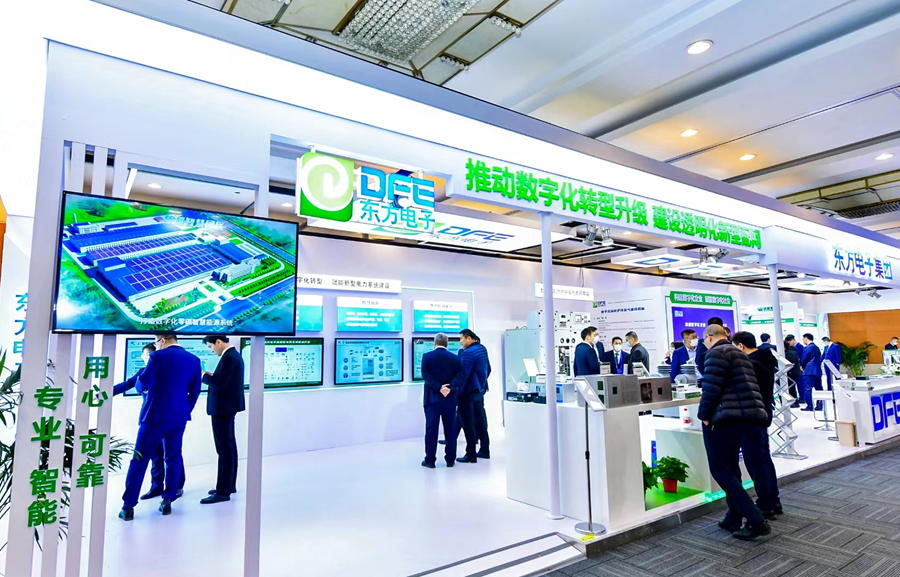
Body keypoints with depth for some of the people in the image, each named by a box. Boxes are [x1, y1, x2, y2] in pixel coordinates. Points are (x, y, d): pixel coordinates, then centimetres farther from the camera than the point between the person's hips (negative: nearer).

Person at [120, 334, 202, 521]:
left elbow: (142, 383, -12)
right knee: (173, 458, 14)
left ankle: (128, 507, 9)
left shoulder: (158, 357, -9)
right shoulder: (194, 360, 5)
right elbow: (195, 391, 7)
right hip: (179, 416, 4)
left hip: (156, 415, -4)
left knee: (139, 459, 6)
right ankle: (167, 501, 16)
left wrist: (140, 387, 12)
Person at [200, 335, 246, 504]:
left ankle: (223, 491, 1)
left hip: (223, 407, -11)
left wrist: (205, 376, -11)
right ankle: (230, 485, 26)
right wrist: (212, 376, 4)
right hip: (228, 406, 11)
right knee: (229, 446, 16)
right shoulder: (234, 354, 12)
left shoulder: (228, 357, -19)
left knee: (224, 448, -5)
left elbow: (221, 383, -25)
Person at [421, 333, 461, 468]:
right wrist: (449, 388, -12)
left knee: (431, 429, 4)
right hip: (450, 398, 2)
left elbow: (425, 375, -11)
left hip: (432, 397, -2)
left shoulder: (427, 356, -1)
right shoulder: (456, 358, 5)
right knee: (450, 429, 8)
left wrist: (439, 388, -15)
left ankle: (430, 460, 8)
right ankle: (450, 459, 13)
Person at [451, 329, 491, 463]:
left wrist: (452, 386, -30)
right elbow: (488, 368, 18)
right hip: (479, 390, 9)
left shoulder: (468, 353, -19)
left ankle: (471, 455, 3)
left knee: (468, 423, -2)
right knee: (480, 420, 15)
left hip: (467, 392, -9)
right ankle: (484, 450, 22)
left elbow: (462, 374, -27)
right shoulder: (482, 348, 9)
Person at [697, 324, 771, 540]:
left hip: (724, 417, -9)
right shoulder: (739, 353, 21)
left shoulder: (716, 353, -9)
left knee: (720, 470, -2)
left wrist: (703, 414, -7)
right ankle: (734, 519, 20)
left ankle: (756, 521, -6)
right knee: (731, 468, 17)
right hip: (745, 416, 9)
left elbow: (711, 387, -17)